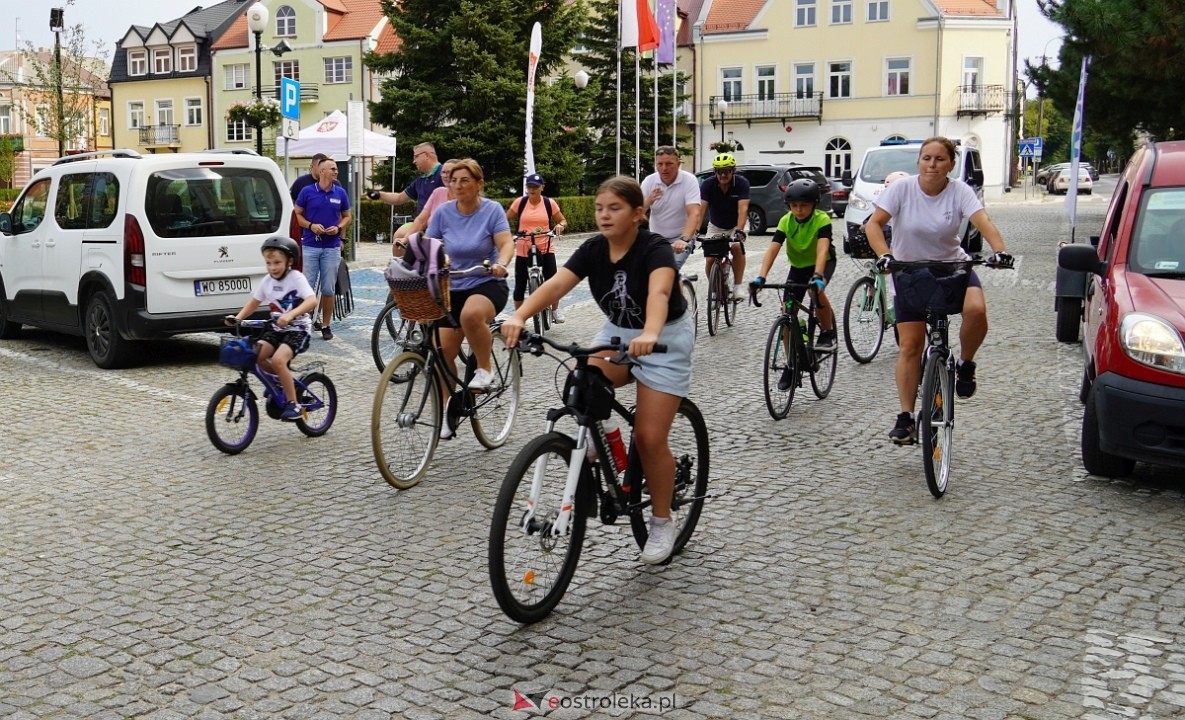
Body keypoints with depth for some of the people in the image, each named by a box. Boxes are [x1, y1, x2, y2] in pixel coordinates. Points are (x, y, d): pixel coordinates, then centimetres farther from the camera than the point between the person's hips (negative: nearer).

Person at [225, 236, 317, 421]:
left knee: (278, 359, -28)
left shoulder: (296, 278, -14)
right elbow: (254, 302, 15)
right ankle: (283, 379, 13)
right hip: (277, 329, 6)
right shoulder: (268, 281, 4)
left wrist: (290, 315, -43)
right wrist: (238, 318, -2)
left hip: (297, 329, -6)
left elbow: (312, 301, -29)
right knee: (254, 356, -15)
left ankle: (293, 404, -15)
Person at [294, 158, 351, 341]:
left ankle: (326, 325, 13)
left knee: (328, 289, 4)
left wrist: (339, 228, -6)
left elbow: (347, 216, 14)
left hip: (332, 247, 2)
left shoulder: (341, 193, 5)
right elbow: (297, 214, 6)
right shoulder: (307, 192, 0)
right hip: (310, 245, -1)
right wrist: (311, 225, -12)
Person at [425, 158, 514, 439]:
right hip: (453, 289, 4)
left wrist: (501, 263, -37)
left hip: (488, 284, -4)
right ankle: (446, 411, 10)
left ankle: (485, 370, -13)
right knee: (443, 350, -6)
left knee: (471, 315, -38)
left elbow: (506, 243, -16)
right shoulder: (443, 212, 0)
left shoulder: (492, 210, -8)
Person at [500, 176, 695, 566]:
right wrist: (519, 316, -44)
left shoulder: (655, 249, -25)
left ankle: (662, 523, 11)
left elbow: (659, 291, -45)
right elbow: (555, 285, -25)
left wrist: (650, 334, -66)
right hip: (617, 331, 5)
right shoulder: (592, 250, -11)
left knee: (649, 437, -8)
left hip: (665, 338, -5)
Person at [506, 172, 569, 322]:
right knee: (520, 285, 3)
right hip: (523, 250, 0)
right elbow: (506, 220, 6)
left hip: (545, 249, 0)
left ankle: (555, 310, 18)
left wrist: (560, 225, -16)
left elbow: (563, 221, 7)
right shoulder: (519, 203, -2)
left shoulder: (549, 203, -1)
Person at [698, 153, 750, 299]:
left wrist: (739, 230, -50)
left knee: (737, 247, -29)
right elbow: (700, 209, -31)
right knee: (710, 259, -13)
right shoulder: (708, 184, -21)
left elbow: (742, 209, -35)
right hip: (716, 226, 2)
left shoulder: (742, 183, -24)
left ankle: (737, 286, -16)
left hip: (736, 224, -2)